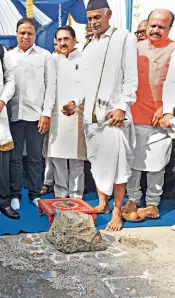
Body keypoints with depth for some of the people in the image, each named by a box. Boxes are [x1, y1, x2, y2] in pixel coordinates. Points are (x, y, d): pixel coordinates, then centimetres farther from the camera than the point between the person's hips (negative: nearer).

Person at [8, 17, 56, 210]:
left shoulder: (45, 56, 5)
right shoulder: (8, 56, 9)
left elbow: (50, 86, 1)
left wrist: (47, 113, -6)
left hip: (36, 114, -1)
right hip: (13, 114, 2)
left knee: (35, 157, 5)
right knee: (14, 157, 7)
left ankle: (35, 194, 18)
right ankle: (15, 194, 19)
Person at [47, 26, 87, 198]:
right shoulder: (53, 60, 13)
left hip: (77, 116, -3)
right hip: (56, 116, 3)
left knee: (76, 159, 2)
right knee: (57, 157, 6)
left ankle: (76, 196, 11)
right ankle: (60, 195, 17)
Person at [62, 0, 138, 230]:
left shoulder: (125, 38, 1)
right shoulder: (88, 48, 19)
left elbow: (131, 77, -6)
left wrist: (122, 107, -14)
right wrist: (75, 103, 6)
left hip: (114, 113, -6)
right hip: (91, 115, 6)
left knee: (117, 165, -4)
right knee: (97, 162, 10)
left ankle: (117, 212, 7)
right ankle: (102, 203, 24)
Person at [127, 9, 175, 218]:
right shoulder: (137, 48, 9)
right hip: (134, 115, 3)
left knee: (156, 163, 5)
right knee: (132, 161, 8)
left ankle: (152, 202, 19)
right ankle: (133, 199, 22)